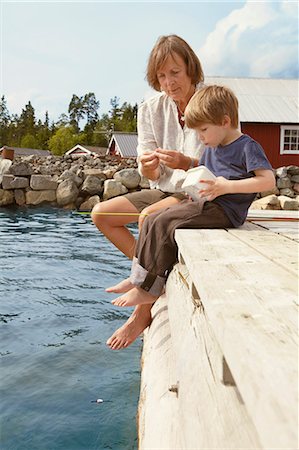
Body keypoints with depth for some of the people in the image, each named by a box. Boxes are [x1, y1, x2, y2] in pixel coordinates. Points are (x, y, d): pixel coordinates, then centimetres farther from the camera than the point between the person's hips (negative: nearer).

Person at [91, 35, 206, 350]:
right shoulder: (153, 109, 1)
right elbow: (152, 175, 0)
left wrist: (186, 163, -31)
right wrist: (147, 166, -25)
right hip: (164, 191, 7)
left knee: (149, 217, -33)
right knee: (101, 214, -2)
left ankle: (144, 312, -19)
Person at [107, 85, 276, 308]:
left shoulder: (247, 146, -7)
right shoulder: (211, 148, 19)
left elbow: (268, 181, -16)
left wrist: (227, 186, -23)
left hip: (224, 210, -9)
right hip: (206, 204, 9)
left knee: (164, 223, -21)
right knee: (152, 220, -1)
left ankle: (149, 289, -13)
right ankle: (138, 278, 3)